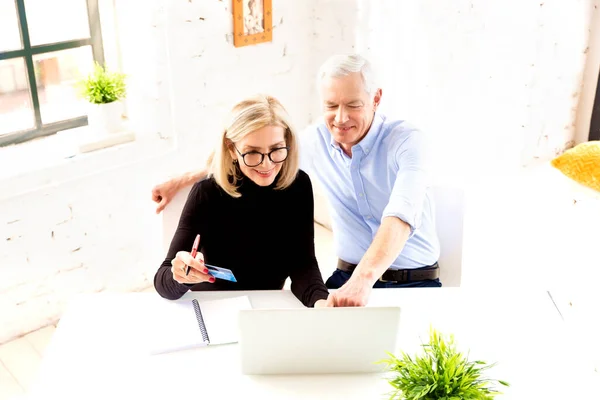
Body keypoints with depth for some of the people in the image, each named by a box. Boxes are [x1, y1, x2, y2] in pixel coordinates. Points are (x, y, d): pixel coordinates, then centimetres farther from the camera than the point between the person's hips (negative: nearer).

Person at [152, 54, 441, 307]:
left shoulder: (408, 142, -16)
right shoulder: (316, 140, -1)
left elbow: (401, 216, -33)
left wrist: (363, 280, -50)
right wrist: (183, 180, 16)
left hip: (414, 282, -3)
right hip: (349, 276, 3)